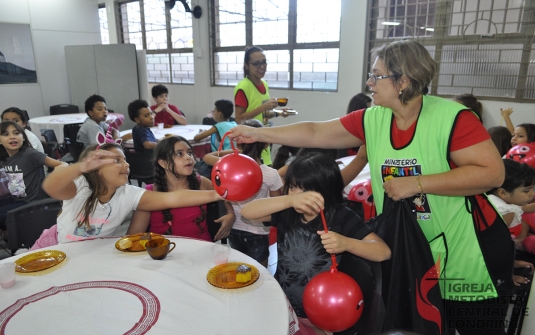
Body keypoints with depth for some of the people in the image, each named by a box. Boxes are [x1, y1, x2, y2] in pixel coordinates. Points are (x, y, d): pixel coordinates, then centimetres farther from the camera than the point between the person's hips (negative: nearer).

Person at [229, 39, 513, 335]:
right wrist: (257, 134, -3)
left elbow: (493, 173, -22)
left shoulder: (451, 117, -19)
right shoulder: (372, 120, -5)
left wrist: (417, 183, -27)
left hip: (468, 254, -4)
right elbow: (314, 133, -2)